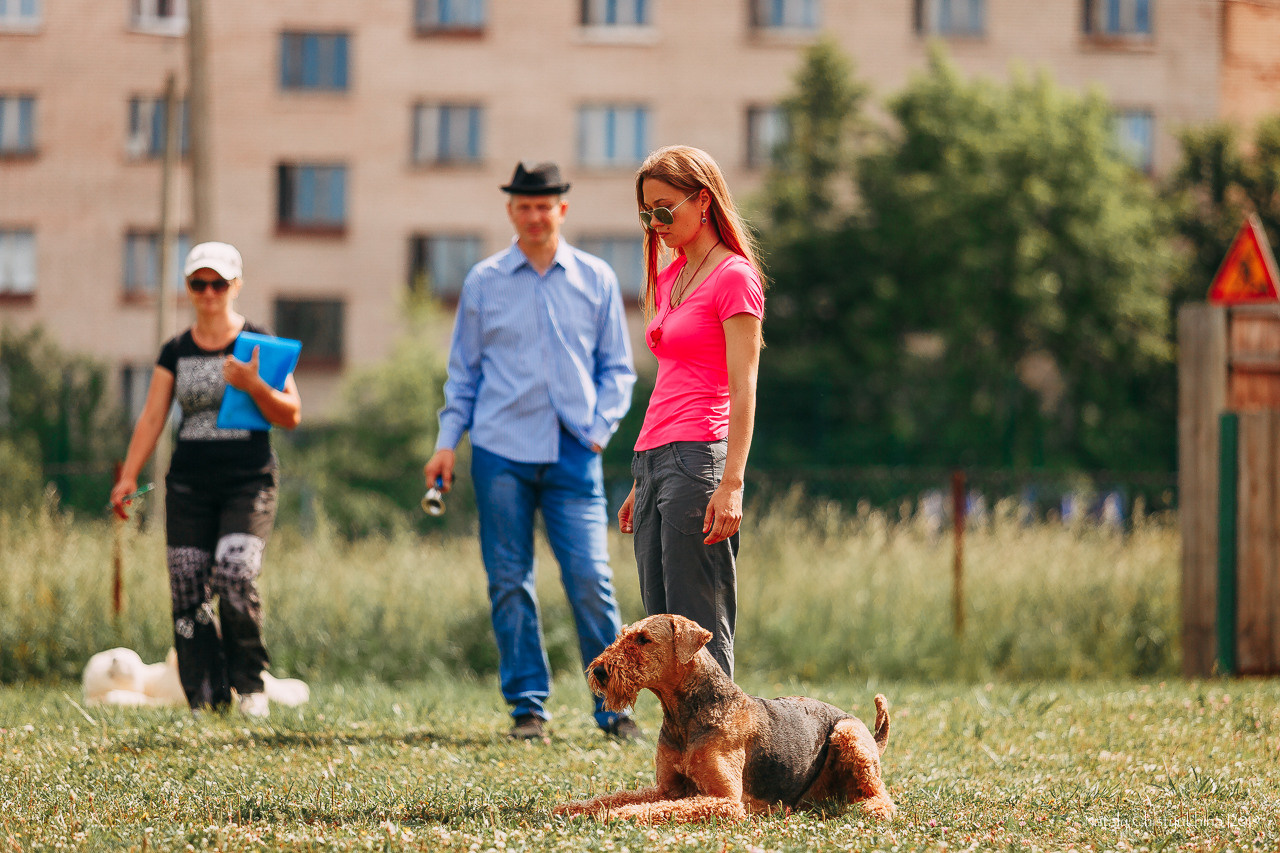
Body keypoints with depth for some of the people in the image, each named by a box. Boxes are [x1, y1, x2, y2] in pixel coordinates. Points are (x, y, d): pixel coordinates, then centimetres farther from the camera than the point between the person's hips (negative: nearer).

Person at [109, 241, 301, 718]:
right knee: (188, 592, -5)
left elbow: (291, 416, -1)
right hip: (189, 485, 3)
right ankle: (205, 701, 2)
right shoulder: (176, 352, 12)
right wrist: (128, 477, 2)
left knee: (235, 575, -22)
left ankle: (250, 683, -4)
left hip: (249, 482, -3)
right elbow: (152, 418, 11)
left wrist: (252, 386, -17)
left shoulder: (259, 344, 3)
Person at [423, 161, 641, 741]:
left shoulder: (595, 280, 9)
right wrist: (447, 442, 5)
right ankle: (527, 708, 7)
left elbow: (617, 366, 13)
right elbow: (464, 370, 13)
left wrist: (600, 428, -1)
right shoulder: (484, 282, 8)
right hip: (501, 452, 1)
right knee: (509, 582, 0)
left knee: (590, 578, -9)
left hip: (573, 454, -1)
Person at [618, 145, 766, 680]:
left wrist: (732, 484, -20)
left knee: (700, 629, -10)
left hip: (698, 456, -9)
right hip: (654, 460, 9)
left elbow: (743, 390, -12)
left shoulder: (733, 276, -6)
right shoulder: (668, 279, 19)